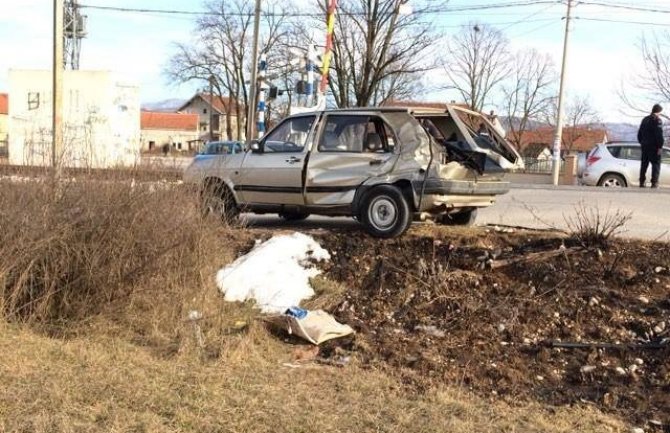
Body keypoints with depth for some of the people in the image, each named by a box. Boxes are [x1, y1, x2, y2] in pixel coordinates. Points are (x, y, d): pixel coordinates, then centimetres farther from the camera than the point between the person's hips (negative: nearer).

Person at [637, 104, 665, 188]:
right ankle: (654, 183, -14)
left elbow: (639, 133, 20)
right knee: (656, 164, -6)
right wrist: (660, 146, -18)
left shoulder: (645, 119, 15)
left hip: (644, 145, 7)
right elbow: (659, 134, -18)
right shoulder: (657, 120, -10)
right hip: (654, 146, -7)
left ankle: (642, 182, 13)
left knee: (644, 164, 12)